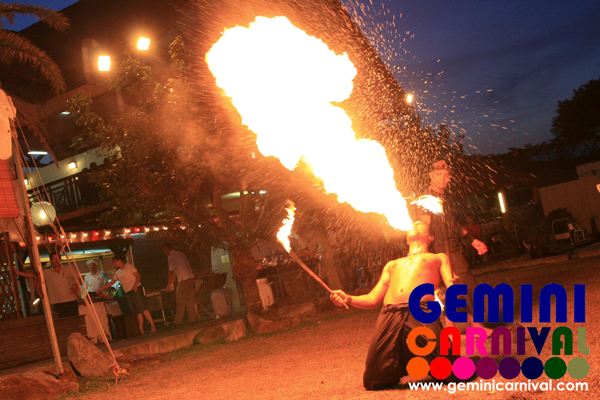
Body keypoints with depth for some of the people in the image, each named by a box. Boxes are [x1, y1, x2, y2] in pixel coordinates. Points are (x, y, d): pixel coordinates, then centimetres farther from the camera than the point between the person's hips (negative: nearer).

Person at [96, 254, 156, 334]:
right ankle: (141, 330, -1)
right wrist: (100, 289, 21)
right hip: (129, 293, 7)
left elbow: (138, 276, -6)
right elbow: (111, 283, 24)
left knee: (143, 309, -14)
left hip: (136, 289, -7)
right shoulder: (118, 272, 20)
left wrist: (135, 285, -20)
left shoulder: (129, 266, -1)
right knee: (137, 312, 2)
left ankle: (152, 326, -16)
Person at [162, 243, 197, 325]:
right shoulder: (180, 254, 22)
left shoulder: (171, 256, -4)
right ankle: (192, 318, 10)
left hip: (183, 280, -8)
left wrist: (170, 285, -1)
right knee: (190, 301, 9)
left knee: (181, 302, -2)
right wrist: (172, 283, 27)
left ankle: (178, 321, 3)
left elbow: (171, 272, -9)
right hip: (191, 278, 8)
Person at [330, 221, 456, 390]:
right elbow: (373, 299, 29)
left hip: (421, 317, -3)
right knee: (374, 382, -10)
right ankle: (402, 366, 19)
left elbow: (451, 287, 8)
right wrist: (348, 299, 9)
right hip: (388, 317, 3)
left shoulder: (438, 258, 27)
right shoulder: (392, 265, 38)